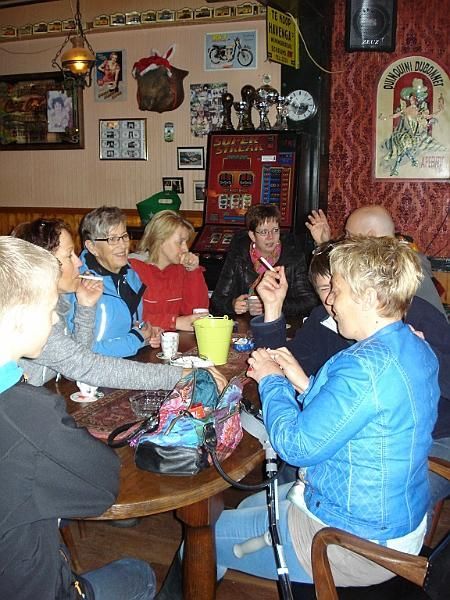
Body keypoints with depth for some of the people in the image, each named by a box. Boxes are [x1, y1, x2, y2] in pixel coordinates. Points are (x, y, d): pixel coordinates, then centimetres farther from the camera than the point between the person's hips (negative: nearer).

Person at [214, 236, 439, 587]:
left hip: (353, 543, -10)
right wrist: (304, 384, 1)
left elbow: (296, 446, -24)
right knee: (249, 506, 26)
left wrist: (271, 381, -10)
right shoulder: (416, 350, 0)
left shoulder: (366, 366, -32)